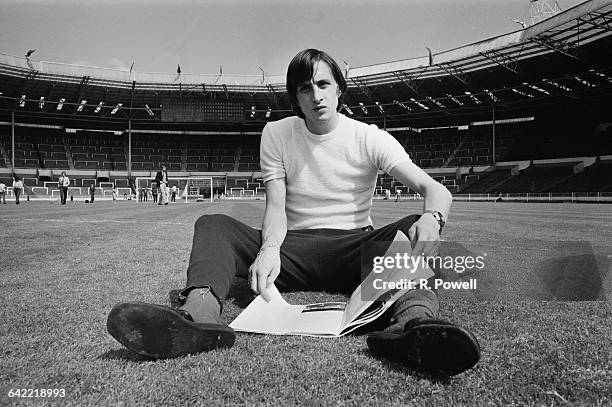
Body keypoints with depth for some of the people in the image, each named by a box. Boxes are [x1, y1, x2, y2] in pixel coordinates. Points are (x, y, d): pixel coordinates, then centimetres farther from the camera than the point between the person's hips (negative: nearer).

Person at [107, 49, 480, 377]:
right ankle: (200, 311, -48)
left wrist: (432, 217, -35)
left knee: (414, 229, -29)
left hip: (354, 249, -1)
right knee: (213, 225, -18)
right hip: (294, 248, 2)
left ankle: (413, 320, -58)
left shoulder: (370, 138, -1)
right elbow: (276, 206, -4)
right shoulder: (276, 134, 5)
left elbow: (437, 190, -10)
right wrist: (270, 248, -27)